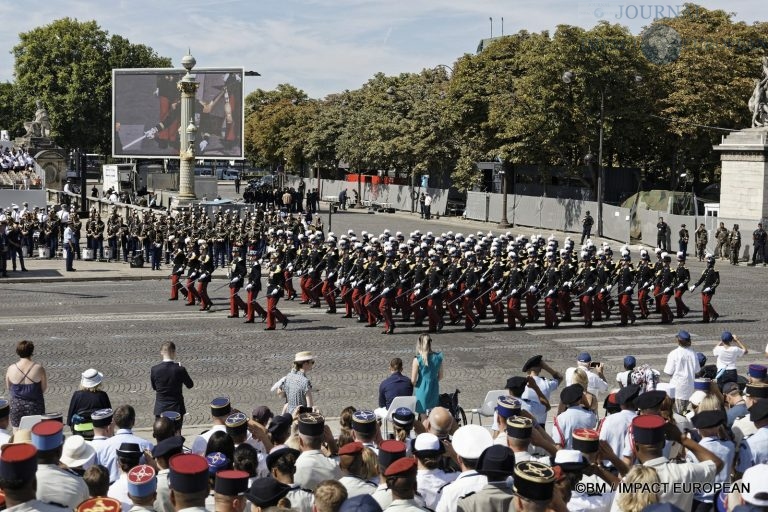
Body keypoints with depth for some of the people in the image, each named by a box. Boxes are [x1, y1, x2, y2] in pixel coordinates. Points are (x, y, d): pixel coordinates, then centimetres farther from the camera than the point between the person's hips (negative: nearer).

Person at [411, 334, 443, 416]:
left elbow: (413, 380, -13)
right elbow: (440, 376, 6)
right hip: (434, 390, 4)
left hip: (422, 390, -4)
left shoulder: (418, 360, -17)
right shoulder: (438, 357, -5)